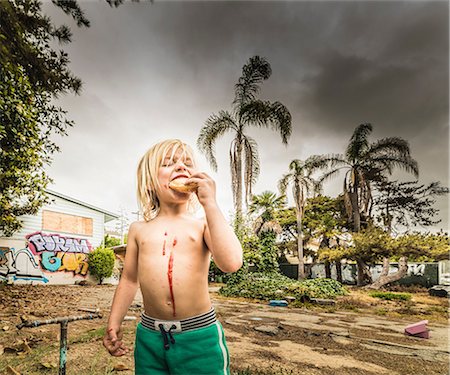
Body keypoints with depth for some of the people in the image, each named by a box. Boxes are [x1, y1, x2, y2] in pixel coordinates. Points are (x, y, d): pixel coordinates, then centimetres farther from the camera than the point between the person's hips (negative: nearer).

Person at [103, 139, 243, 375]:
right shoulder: (139, 229, 5)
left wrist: (210, 203, -20)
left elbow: (231, 263, -22)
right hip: (149, 336, 3)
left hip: (199, 336, -2)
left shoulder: (203, 224, -5)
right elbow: (129, 280, 13)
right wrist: (114, 324, 11)